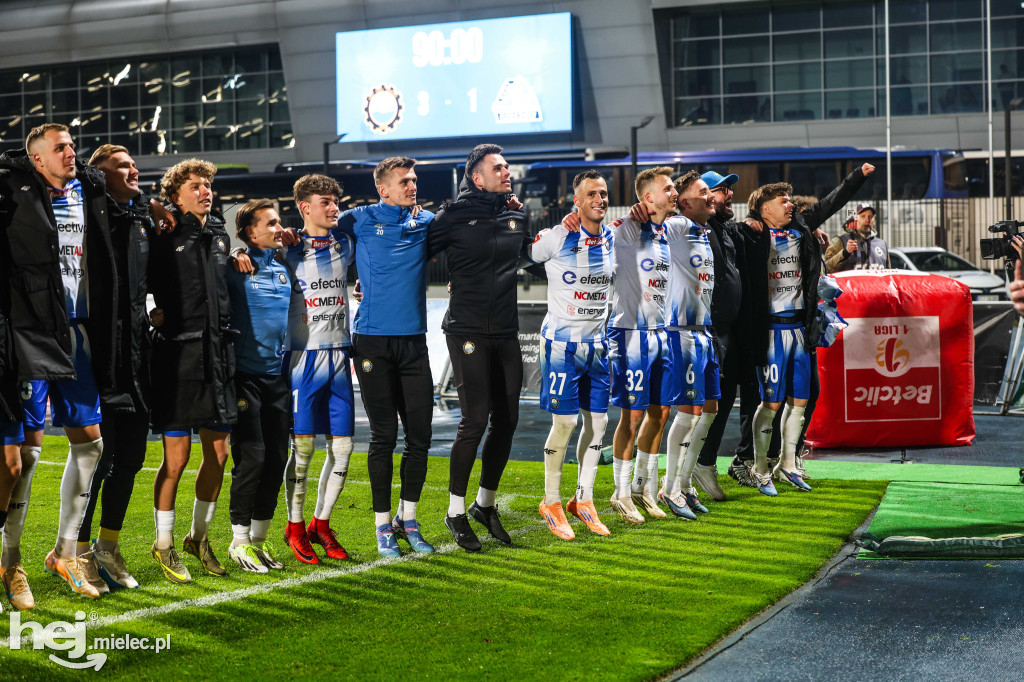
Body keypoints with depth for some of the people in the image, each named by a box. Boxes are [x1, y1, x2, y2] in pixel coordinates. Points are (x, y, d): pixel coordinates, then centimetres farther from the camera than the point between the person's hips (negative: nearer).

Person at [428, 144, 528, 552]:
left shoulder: (516, 214, 11)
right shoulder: (455, 214, -6)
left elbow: (534, 253, 29)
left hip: (506, 333, 6)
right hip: (468, 331, -6)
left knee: (506, 420, 7)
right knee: (475, 419, -9)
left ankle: (485, 503, 24)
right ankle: (456, 511, 5)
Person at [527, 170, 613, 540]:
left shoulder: (614, 240, 5)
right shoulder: (556, 238, -11)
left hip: (597, 342, 6)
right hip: (562, 342, -6)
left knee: (598, 421, 7)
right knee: (564, 422, -6)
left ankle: (583, 500, 19)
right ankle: (551, 503, 8)